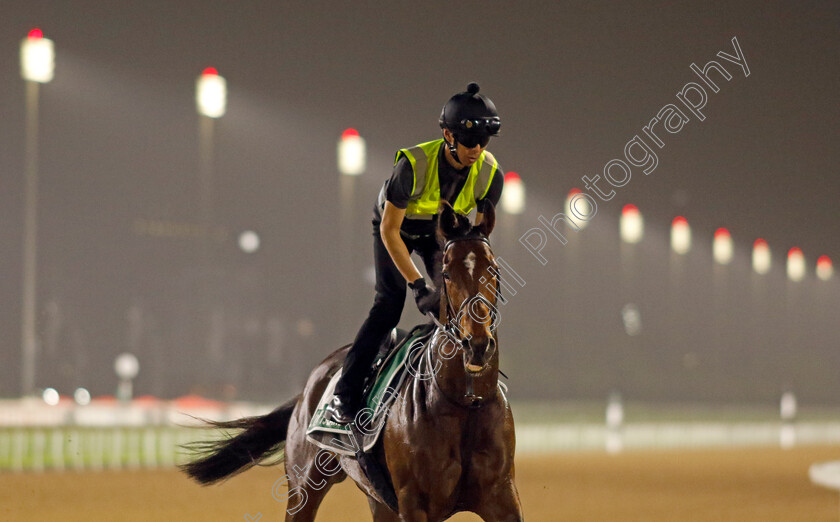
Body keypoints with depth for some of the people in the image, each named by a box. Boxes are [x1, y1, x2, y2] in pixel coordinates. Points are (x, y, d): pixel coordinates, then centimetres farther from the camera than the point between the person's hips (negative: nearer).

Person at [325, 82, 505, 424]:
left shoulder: (490, 174, -25)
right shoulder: (413, 165, -37)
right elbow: (389, 231, -31)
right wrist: (417, 283, -35)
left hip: (442, 231, 4)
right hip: (396, 227, -4)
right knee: (389, 302, -18)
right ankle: (344, 396, -19)